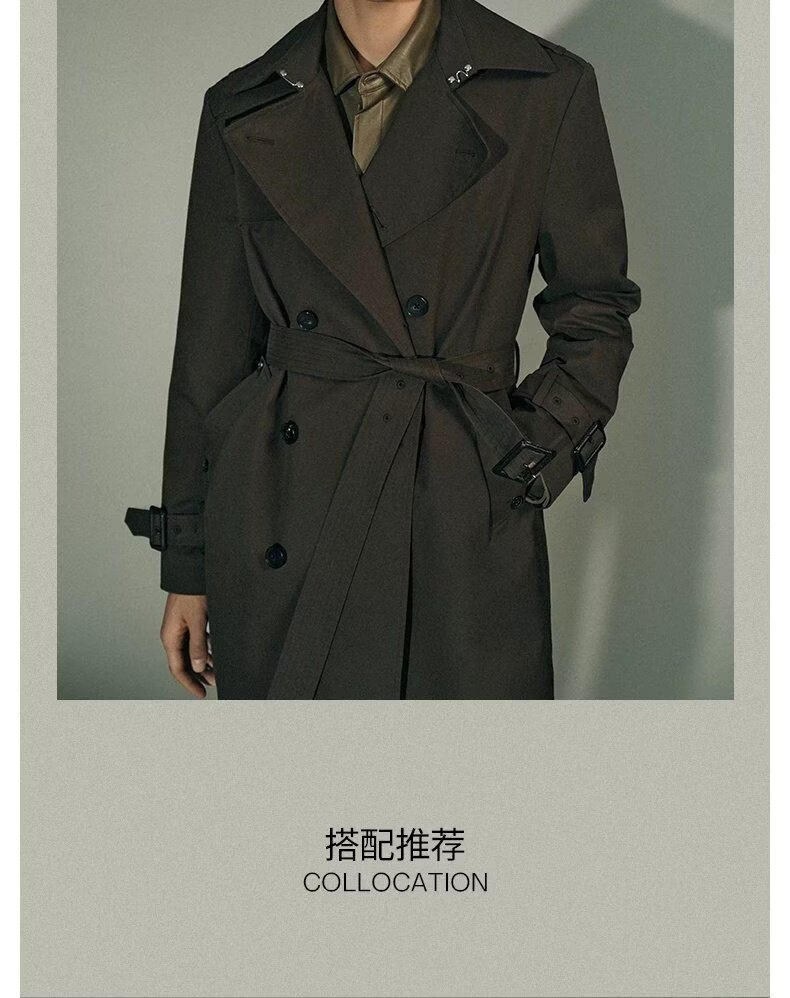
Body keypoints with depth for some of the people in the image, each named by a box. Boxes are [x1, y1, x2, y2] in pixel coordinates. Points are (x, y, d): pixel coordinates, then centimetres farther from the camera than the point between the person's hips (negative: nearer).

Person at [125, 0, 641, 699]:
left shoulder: (548, 90, -2)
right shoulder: (243, 109, 4)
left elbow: (596, 311, 7)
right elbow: (210, 350, 7)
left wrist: (526, 469, -5)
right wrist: (188, 566, 9)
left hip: (464, 528, -1)